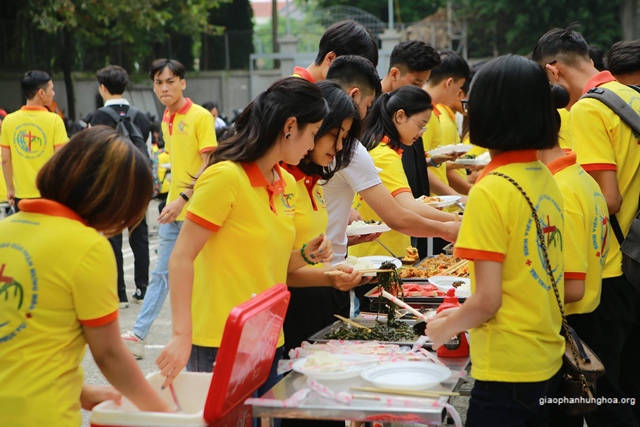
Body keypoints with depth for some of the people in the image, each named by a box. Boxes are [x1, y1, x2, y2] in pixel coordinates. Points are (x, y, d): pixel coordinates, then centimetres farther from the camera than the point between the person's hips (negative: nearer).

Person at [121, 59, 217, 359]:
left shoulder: (200, 117, -11)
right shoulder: (166, 119, 12)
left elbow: (208, 164, -16)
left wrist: (183, 198, -23)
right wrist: (172, 200, 14)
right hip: (173, 211, 8)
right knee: (161, 274, 10)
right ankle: (139, 335, 13)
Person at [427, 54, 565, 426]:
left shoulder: (491, 191, -18)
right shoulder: (547, 180, 4)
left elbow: (488, 300, -18)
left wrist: (445, 327, 0)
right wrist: (463, 314, 16)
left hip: (507, 370, -7)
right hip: (548, 361, 8)